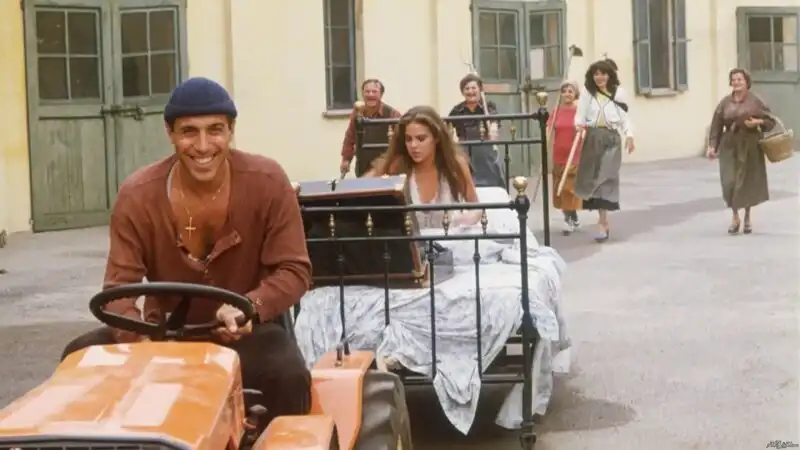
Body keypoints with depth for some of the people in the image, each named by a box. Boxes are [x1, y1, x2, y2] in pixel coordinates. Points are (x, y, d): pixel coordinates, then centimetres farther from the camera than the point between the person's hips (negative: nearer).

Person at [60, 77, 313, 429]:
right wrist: (142, 345, -34)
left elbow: (294, 270, -12)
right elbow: (120, 287, -12)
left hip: (244, 331, -2)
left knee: (290, 378, -33)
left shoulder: (267, 182, -15)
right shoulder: (137, 195, -13)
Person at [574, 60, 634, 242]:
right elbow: (581, 114, 1)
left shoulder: (618, 93, 5)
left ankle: (602, 223, -11)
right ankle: (603, 219, 11)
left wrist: (629, 136, -8)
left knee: (606, 177, -9)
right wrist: (579, 124, -20)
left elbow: (624, 117, 4)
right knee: (593, 177, 1)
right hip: (592, 138, 2)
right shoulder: (587, 93, 7)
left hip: (611, 138, -2)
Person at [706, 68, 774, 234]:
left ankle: (747, 217, 26)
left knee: (748, 182, 6)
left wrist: (758, 122, -18)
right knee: (730, 183, -9)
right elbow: (716, 126, 0)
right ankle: (735, 217, 11)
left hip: (750, 146, -1)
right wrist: (712, 146, -7)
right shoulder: (725, 102, 0)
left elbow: (771, 120, 1)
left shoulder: (756, 101, -3)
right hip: (730, 146, 1)